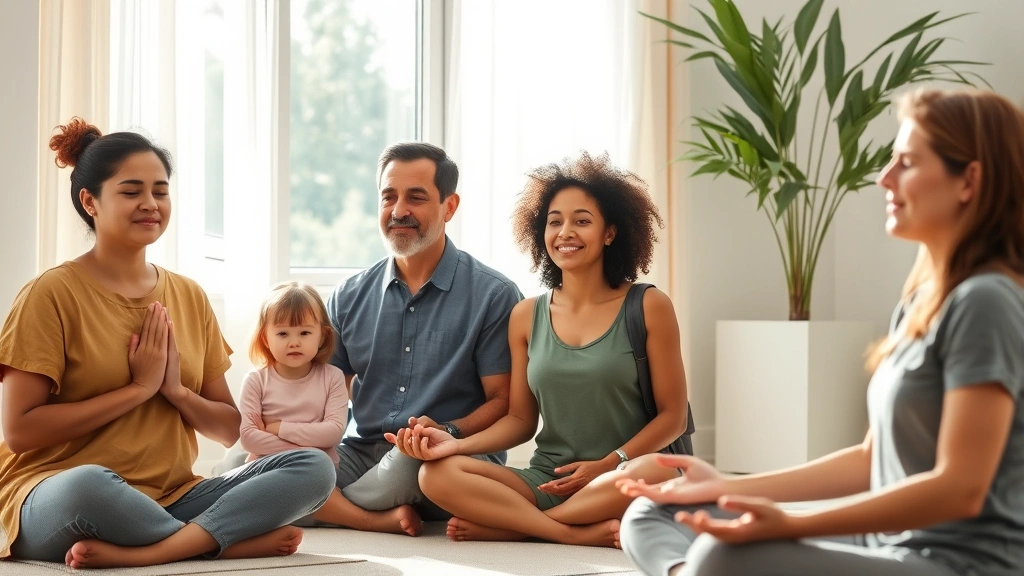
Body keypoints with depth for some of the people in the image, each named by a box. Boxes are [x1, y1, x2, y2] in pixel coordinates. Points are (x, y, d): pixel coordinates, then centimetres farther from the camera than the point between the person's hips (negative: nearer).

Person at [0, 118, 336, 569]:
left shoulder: (190, 296, 14)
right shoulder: (52, 294, -3)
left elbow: (229, 430, 15)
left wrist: (175, 390, -5)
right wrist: (138, 388, -9)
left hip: (171, 498, 6)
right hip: (54, 495, -6)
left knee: (315, 467, -16)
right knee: (89, 484, -42)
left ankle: (141, 552, -30)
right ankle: (235, 538, -19)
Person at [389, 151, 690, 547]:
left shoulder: (648, 307, 0)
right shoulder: (526, 317, 9)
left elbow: (672, 415, 0)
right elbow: (520, 420, 11)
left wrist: (608, 465, -12)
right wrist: (456, 443, -7)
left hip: (621, 483, -2)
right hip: (545, 482, 3)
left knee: (658, 472, -38)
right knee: (437, 474, -21)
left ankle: (505, 526, -22)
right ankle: (583, 534, -26)